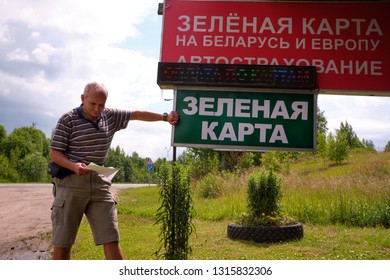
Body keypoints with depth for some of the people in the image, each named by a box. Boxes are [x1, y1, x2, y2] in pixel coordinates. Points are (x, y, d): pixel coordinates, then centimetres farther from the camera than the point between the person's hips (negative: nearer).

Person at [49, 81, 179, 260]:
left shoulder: (110, 116, 10)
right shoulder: (68, 120, -5)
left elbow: (137, 115, 20)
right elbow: (54, 153, -7)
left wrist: (165, 117, 18)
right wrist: (74, 166, -26)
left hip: (99, 183, 4)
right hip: (71, 183, -4)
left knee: (110, 238, 1)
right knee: (62, 241, 1)